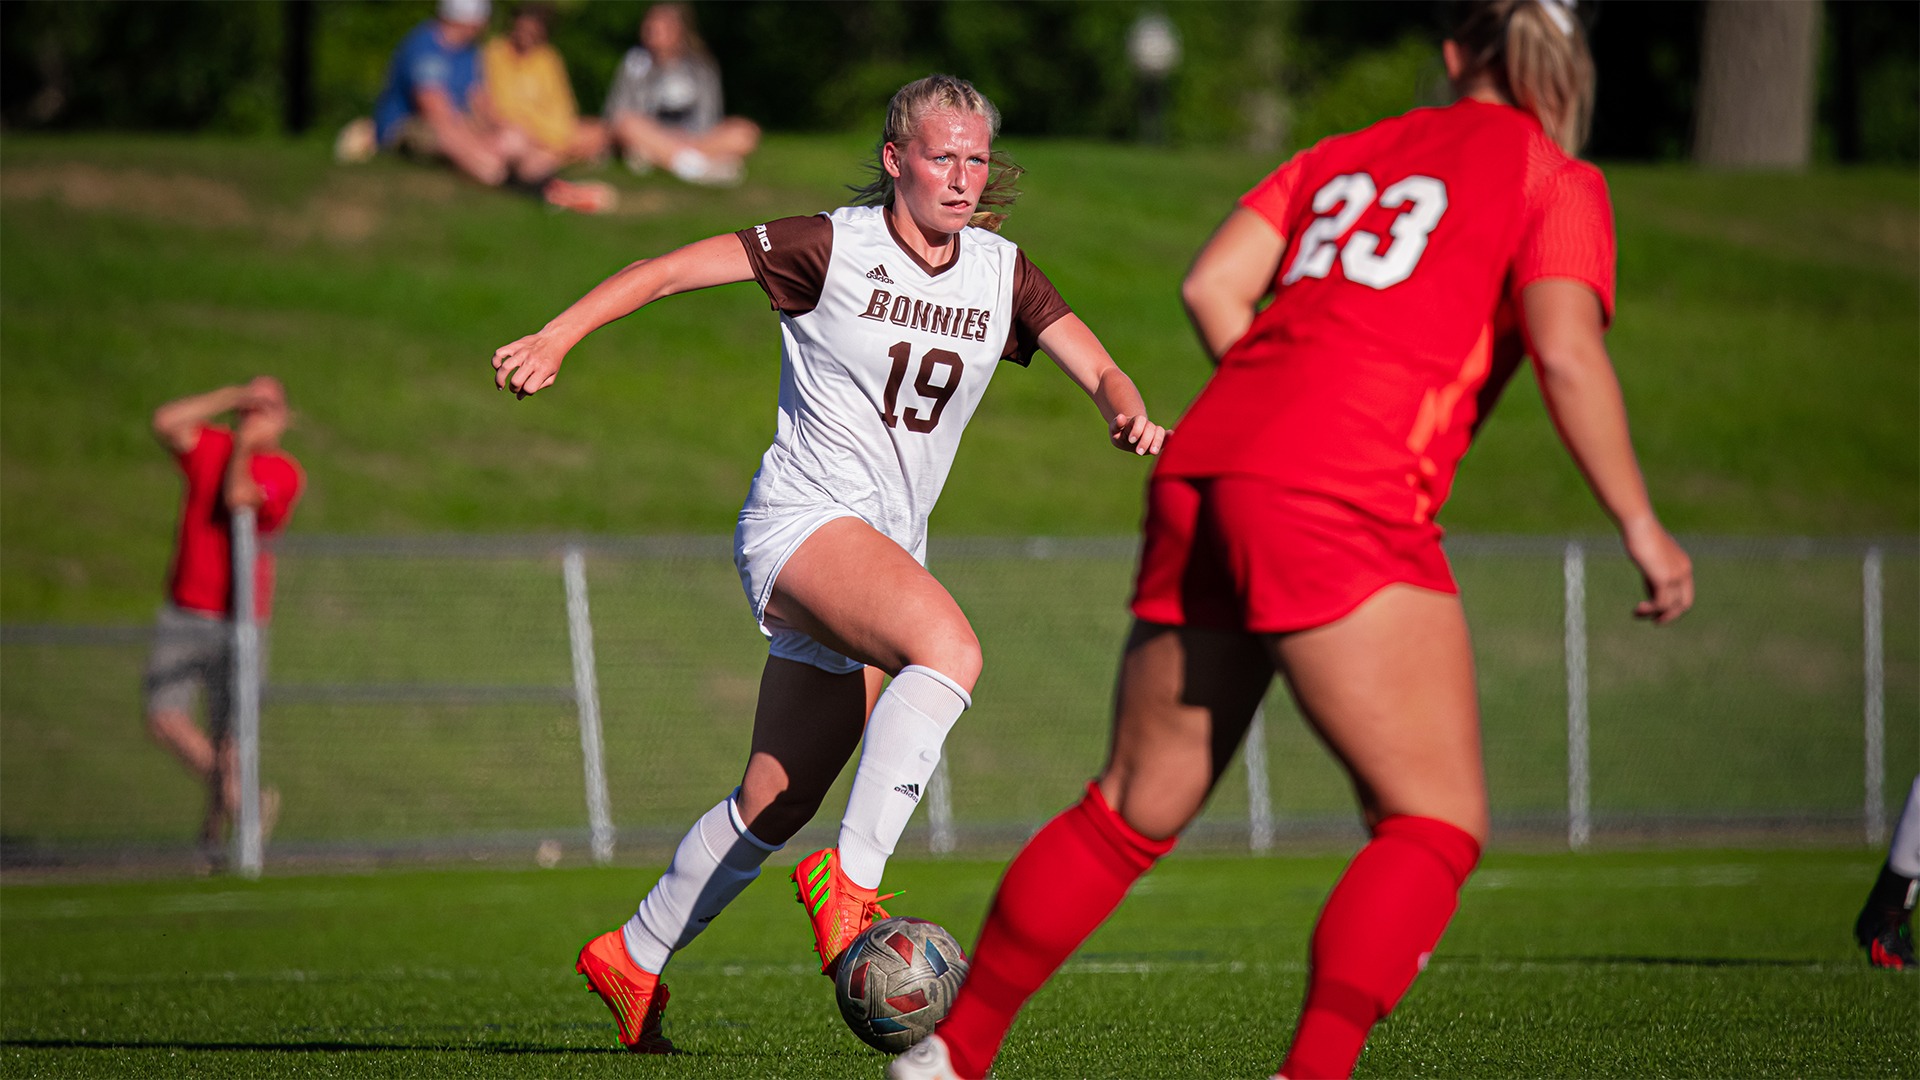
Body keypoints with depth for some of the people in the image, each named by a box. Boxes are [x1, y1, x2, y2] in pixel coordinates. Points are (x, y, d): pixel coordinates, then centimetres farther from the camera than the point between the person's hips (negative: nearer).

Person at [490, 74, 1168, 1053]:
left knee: (776, 808, 10)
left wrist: (1129, 413, -20)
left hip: (888, 550, 6)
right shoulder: (832, 247, -7)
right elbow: (668, 271, -4)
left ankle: (632, 960, 27)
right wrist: (556, 339, -13)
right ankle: (851, 879, -32)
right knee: (949, 646, -35)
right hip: (804, 519, -6)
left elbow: (1099, 371, 3)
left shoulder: (1002, 273, 7)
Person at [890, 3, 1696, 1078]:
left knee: (1135, 806, 19)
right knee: (1437, 825, -2)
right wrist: (1641, 525, -3)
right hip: (1345, 506, -7)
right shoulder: (1557, 182, 8)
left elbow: (1212, 285, 13)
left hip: (1205, 467, 7)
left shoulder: (1346, 154, 24)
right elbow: (1564, 350, -8)